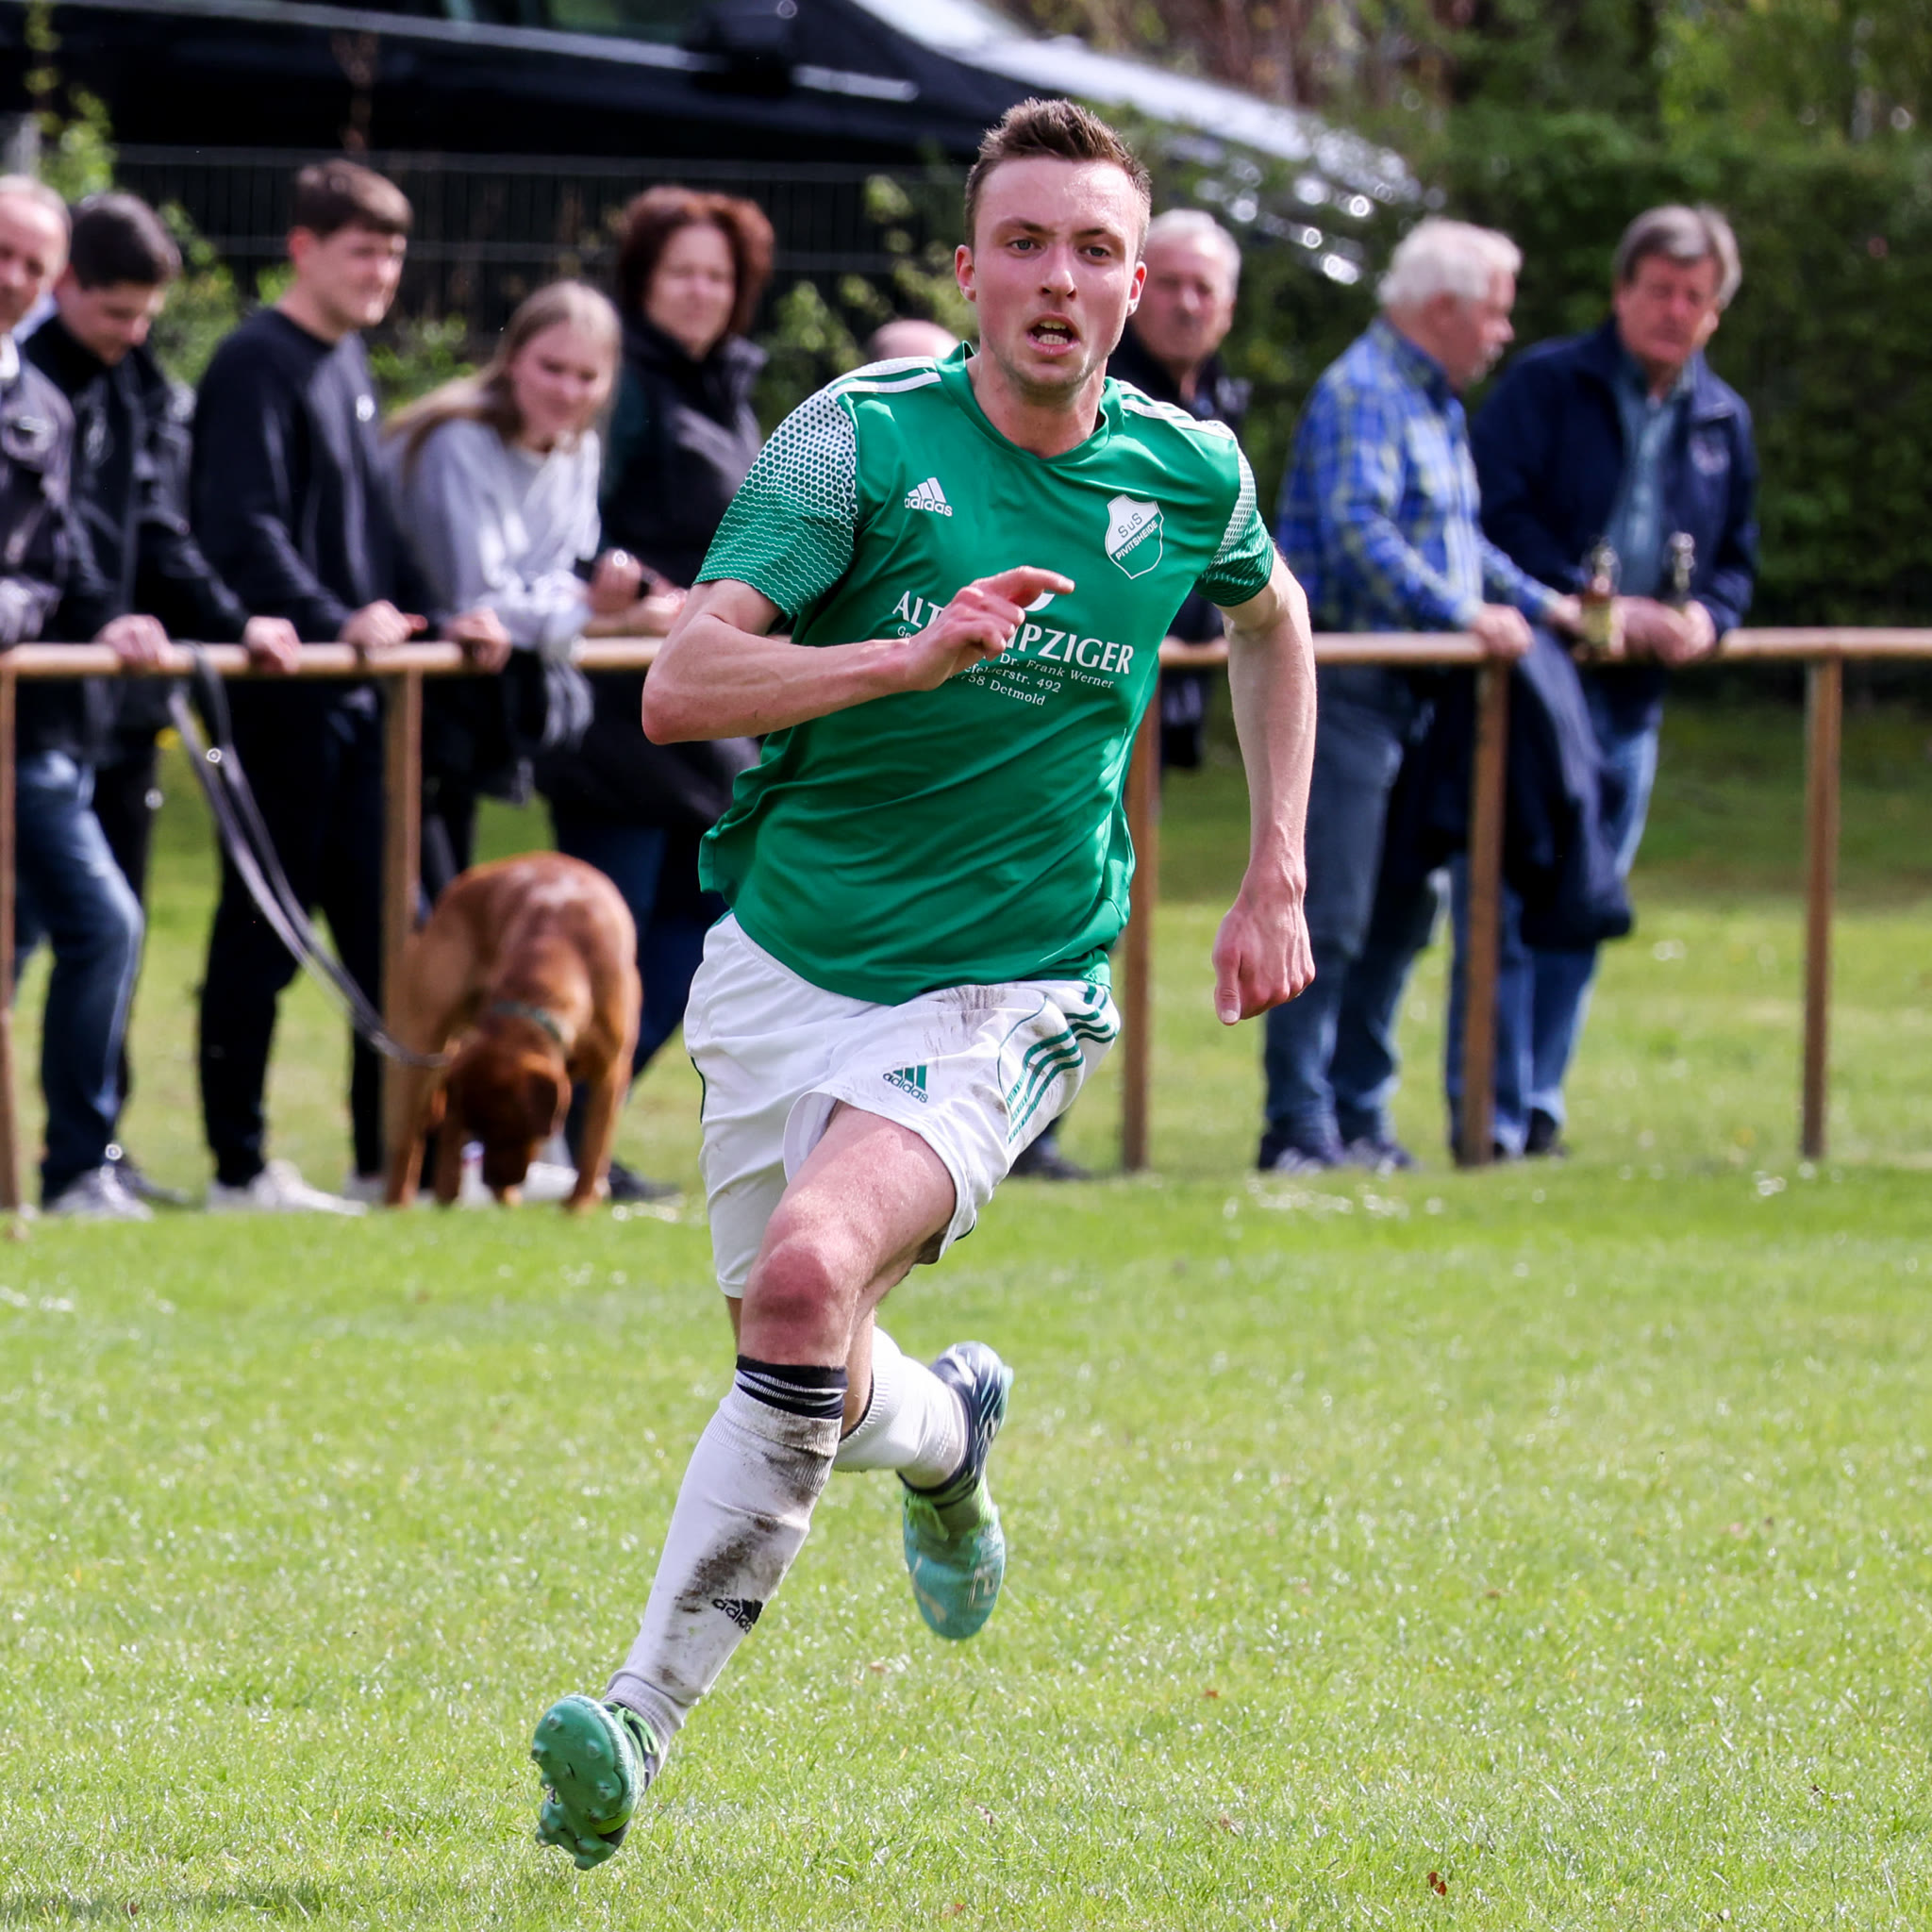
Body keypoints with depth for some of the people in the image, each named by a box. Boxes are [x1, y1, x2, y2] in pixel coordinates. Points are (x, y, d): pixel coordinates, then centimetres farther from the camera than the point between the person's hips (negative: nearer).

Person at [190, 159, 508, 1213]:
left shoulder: (349, 364, 17)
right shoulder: (258, 364, -10)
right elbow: (243, 531, -19)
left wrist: (435, 617, 11)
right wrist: (334, 622, -27)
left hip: (357, 695, 9)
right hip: (282, 694, -9)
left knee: (385, 925, 9)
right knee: (262, 930, -3)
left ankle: (393, 1154, 14)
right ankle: (239, 1166, 2)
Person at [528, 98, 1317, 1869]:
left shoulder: (1187, 472, -1)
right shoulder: (863, 439, -11)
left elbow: (1273, 616, 24)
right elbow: (682, 685, -20)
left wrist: (1276, 884, 20)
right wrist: (916, 653, -34)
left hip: (1004, 992, -1)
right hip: (789, 964, 1)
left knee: (812, 1273, -27)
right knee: (808, 1378, 10)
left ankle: (647, 1716, -24)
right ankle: (947, 1431, 49)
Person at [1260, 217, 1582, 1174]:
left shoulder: (1436, 404, 20)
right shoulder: (1362, 393, -12)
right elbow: (1360, 529, -25)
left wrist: (1542, 604, 16)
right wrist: (1465, 615, -27)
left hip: (1409, 691, 10)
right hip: (1344, 688, -10)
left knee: (1400, 911, 12)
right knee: (1329, 915, -10)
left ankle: (1359, 1114, 18)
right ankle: (1299, 1124, -9)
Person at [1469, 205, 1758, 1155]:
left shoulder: (1722, 422, 14)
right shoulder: (1546, 384, -3)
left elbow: (1735, 559, 21)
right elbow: (1498, 515, -12)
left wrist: (1706, 616, -3)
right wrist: (1599, 608, -19)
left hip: (1632, 697, 5)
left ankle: (1538, 1113, 16)